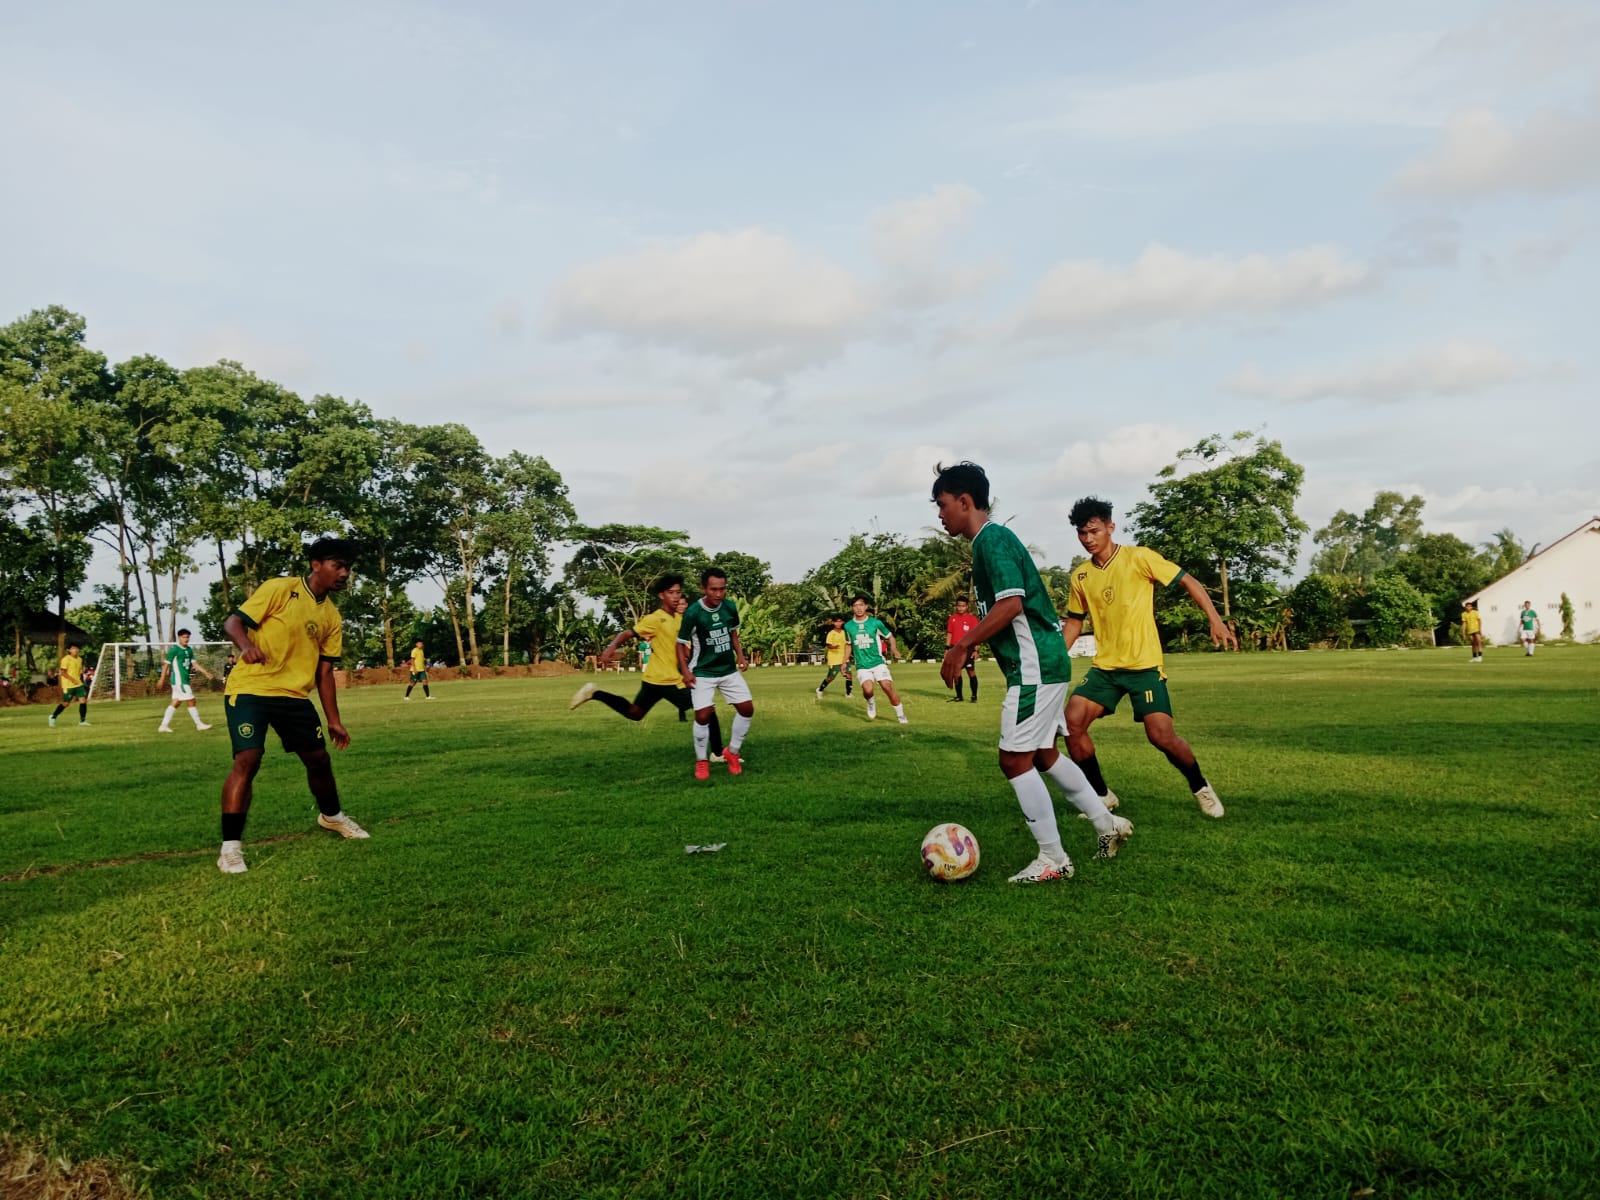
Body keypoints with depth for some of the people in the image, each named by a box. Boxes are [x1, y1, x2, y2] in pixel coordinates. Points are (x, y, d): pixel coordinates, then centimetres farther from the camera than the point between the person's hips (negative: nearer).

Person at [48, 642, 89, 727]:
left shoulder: (79, 660, 12)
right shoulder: (66, 659, -10)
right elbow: (63, 672, -15)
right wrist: (72, 679, -22)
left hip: (78, 684, 6)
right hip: (68, 685, -6)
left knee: (83, 700, -6)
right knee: (65, 703, 2)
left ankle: (82, 720, 0)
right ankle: (53, 717, 24)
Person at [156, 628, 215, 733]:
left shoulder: (189, 649, 12)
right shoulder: (174, 649, -10)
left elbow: (194, 663, 12)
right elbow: (167, 664, -7)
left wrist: (206, 673, 4)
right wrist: (162, 679, -8)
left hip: (185, 680, 8)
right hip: (179, 680, -8)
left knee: (176, 703, 10)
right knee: (191, 701, -4)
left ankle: (164, 725, 15)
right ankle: (199, 724, 3)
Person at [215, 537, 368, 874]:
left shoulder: (332, 618, 9)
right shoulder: (279, 589, -8)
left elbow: (324, 672, 13)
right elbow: (232, 623, -10)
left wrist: (334, 720, 10)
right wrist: (246, 645, -33)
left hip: (294, 695, 6)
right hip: (250, 688, -6)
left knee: (319, 757, 12)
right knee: (248, 759, -19)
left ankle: (331, 816, 39)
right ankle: (230, 847, -13)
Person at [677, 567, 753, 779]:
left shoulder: (730, 607, -7)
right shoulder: (692, 613, -20)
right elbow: (681, 644, -8)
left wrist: (740, 656, 1)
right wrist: (685, 671, -17)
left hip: (729, 670, 5)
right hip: (703, 673, -4)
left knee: (747, 709, 0)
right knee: (703, 716, -14)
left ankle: (732, 752, 20)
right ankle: (701, 761, 8)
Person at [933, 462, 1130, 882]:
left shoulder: (992, 538, -14)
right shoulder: (990, 540, 16)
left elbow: (1011, 603, -25)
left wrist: (961, 646, -21)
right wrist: (970, 647, 20)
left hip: (1034, 666, -10)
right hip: (1045, 662, 10)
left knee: (1015, 760, -4)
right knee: (1042, 754, 19)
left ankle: (1053, 859, 5)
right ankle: (1107, 823, 29)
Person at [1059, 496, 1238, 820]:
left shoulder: (1138, 558, -7)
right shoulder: (1080, 576, 7)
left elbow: (1187, 581, -3)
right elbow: (1074, 622, 18)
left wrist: (1215, 620, -13)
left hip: (1144, 665, -4)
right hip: (1104, 667, 5)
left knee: (1162, 735, -14)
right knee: (1072, 722, -12)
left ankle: (1200, 788, 16)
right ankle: (1102, 796, 7)